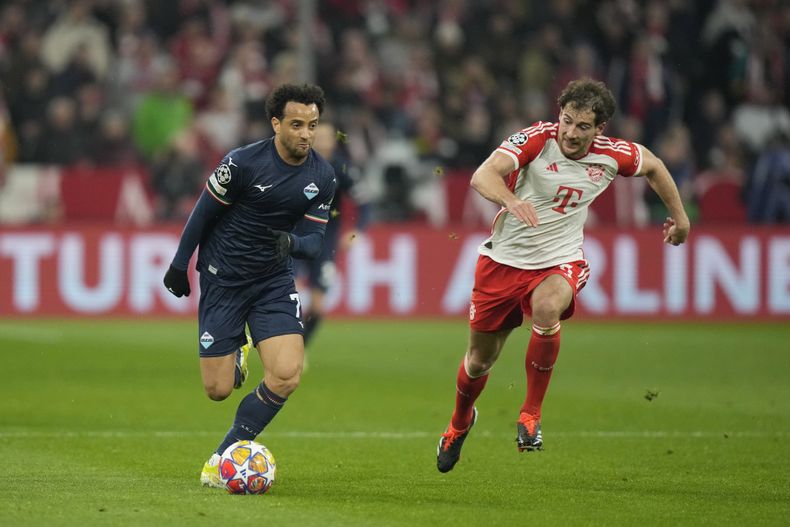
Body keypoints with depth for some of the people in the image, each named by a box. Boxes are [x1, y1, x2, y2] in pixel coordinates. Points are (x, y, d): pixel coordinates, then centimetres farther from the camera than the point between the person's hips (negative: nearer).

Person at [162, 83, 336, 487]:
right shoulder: (243, 163, -17)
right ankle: (235, 358, 36)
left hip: (275, 280, 3)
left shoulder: (322, 177, -5)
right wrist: (179, 264, 1)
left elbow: (315, 239, -2)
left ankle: (224, 457, 0)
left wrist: (292, 243, -25)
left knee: (286, 377, -17)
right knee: (218, 390, -4)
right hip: (222, 279, -3)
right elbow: (204, 211, -5)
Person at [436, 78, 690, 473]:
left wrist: (678, 215, 22)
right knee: (480, 359, 10)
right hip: (505, 258, 0)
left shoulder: (612, 155, -9)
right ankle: (460, 422, 44)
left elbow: (652, 166, 15)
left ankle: (531, 412, -18)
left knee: (547, 308, -36)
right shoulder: (536, 138, -19)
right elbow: (483, 176, -33)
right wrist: (511, 201, -53)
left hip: (560, 261, 0)